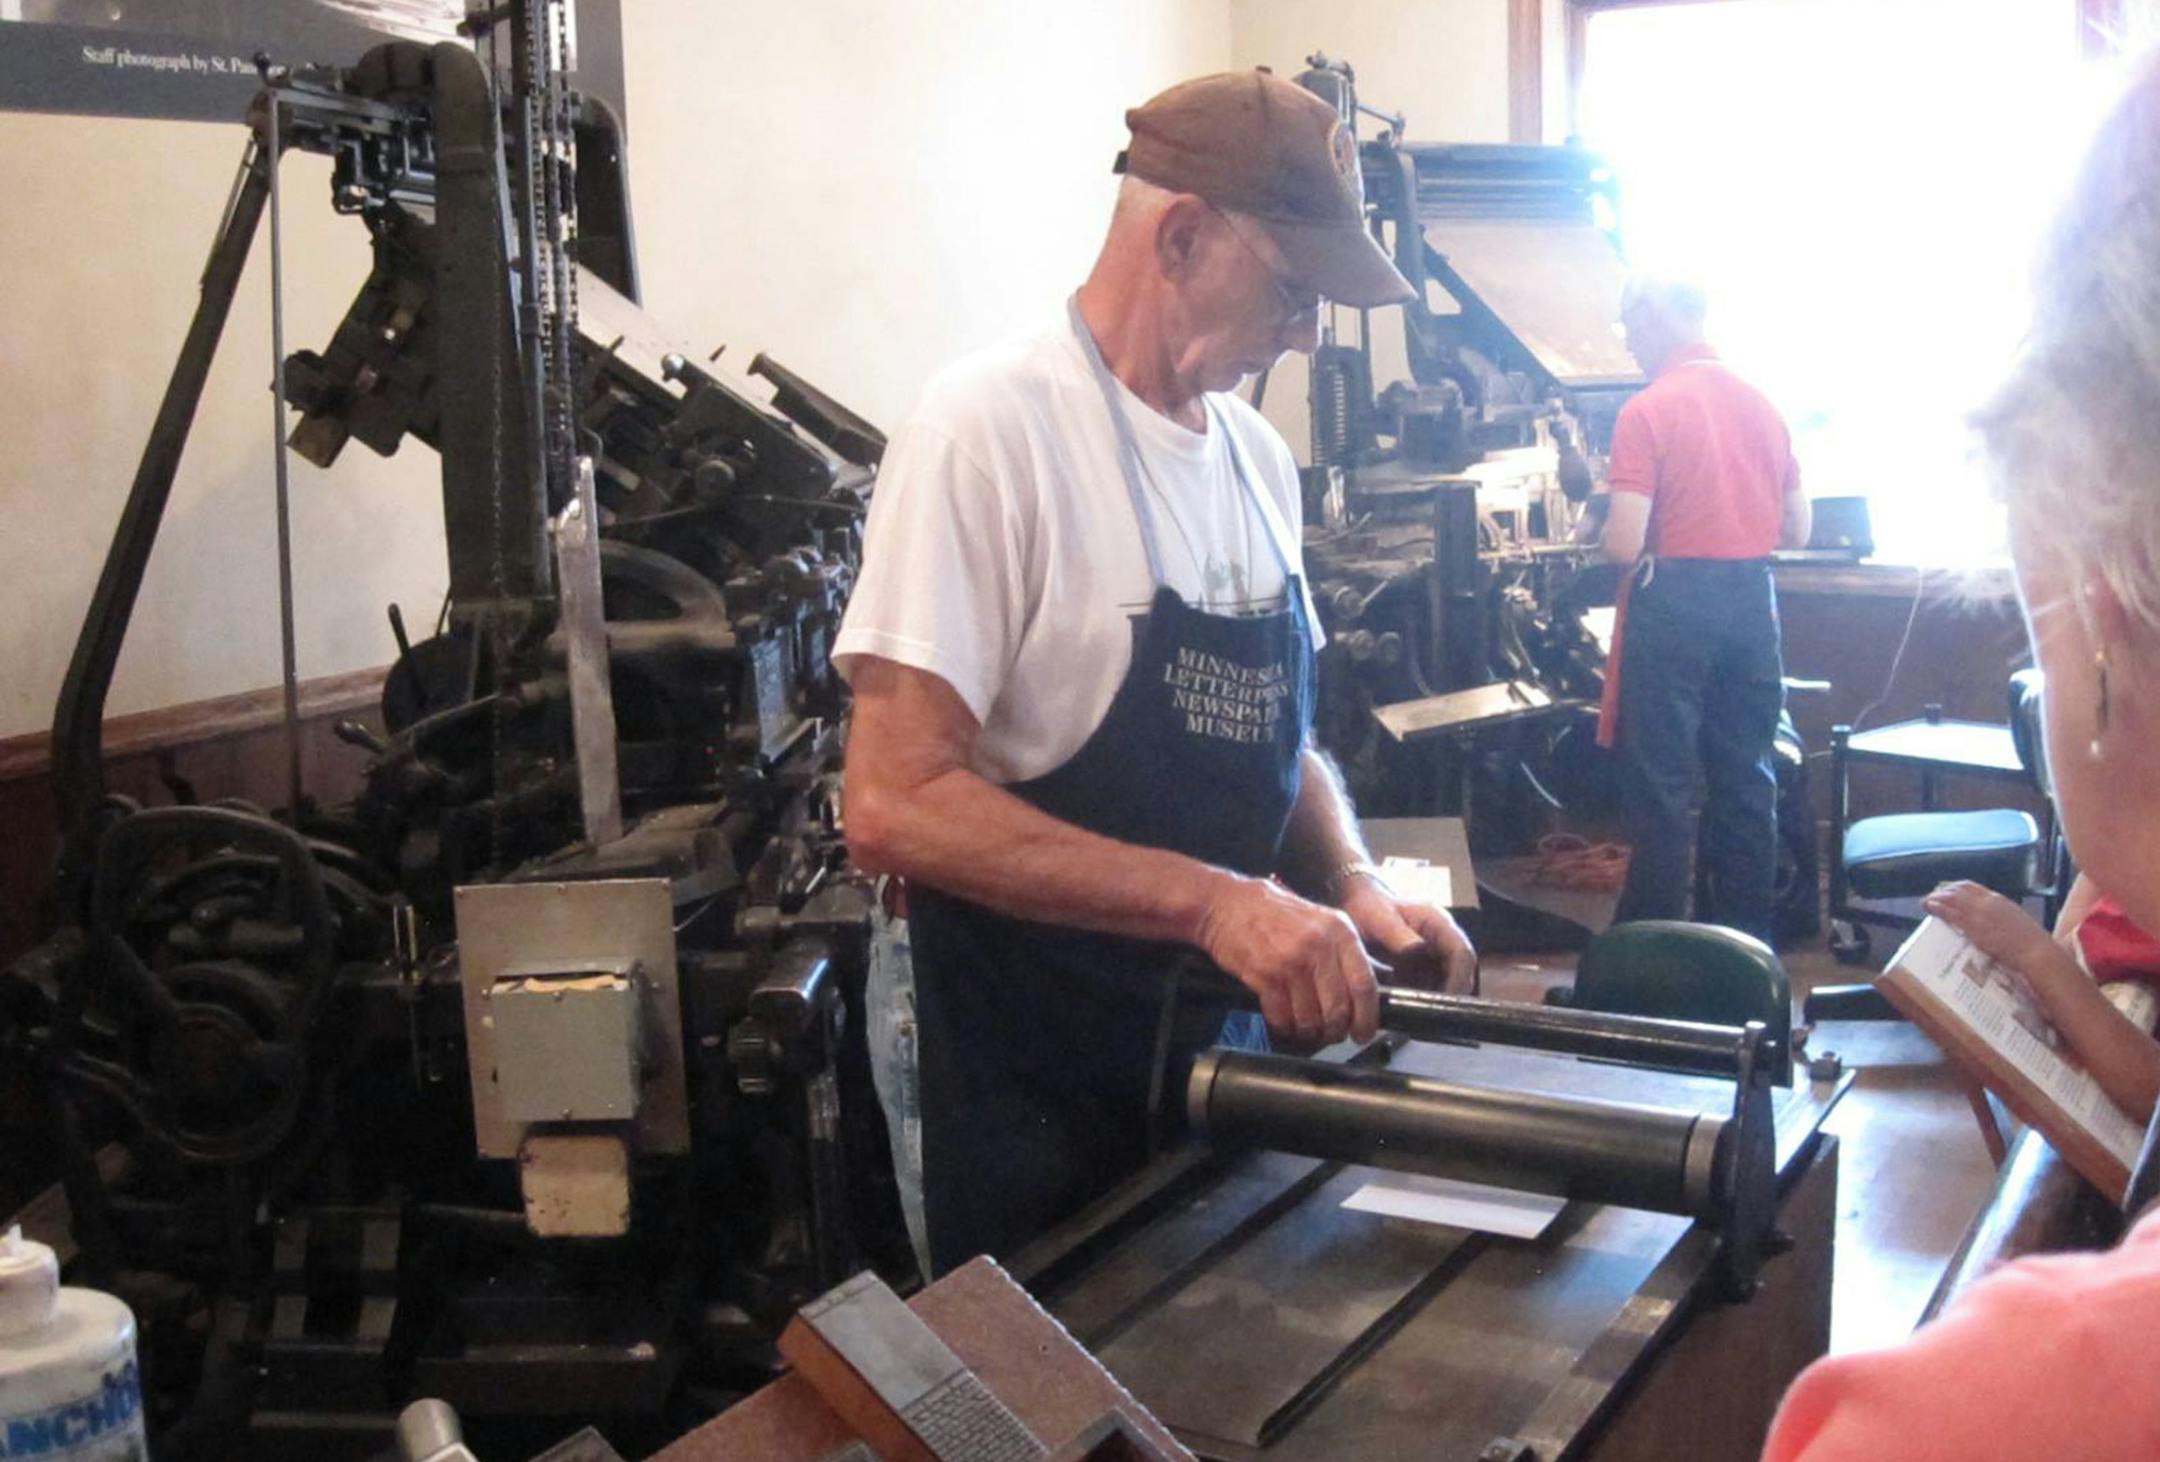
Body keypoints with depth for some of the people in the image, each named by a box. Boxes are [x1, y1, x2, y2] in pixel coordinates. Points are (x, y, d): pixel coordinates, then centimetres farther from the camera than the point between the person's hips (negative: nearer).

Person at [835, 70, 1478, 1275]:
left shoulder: (1256, 453, 5)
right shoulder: (992, 426, -19)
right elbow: (896, 805, -24)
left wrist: (1351, 881, -4)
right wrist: (1214, 900, -29)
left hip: (1234, 1044, 7)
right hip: (1042, 1102, -7)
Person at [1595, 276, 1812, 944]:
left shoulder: (1647, 412, -12)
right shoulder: (1762, 405, 7)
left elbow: (1623, 543, -18)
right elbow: (1796, 530, 11)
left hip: (1674, 602, -6)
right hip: (1752, 601, 6)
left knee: (1660, 783, 2)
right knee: (1745, 775, 14)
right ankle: (1746, 934, 23)